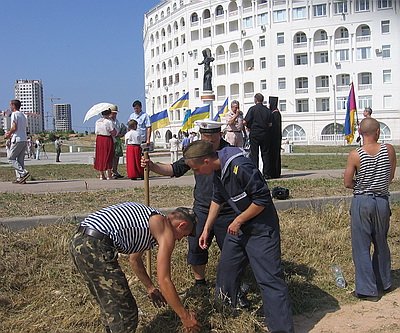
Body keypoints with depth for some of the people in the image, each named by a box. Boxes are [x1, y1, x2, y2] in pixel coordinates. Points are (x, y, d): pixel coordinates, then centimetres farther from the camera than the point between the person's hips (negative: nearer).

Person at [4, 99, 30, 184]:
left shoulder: (14, 114, -7)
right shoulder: (23, 115, 19)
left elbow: (14, 127, -15)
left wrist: (8, 135, -1)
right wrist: (10, 133, 20)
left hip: (17, 140, -8)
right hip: (24, 140, 8)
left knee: (11, 158, -2)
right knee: (20, 160, 9)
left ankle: (24, 173, -15)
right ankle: (20, 178, 5)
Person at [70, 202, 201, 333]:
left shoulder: (148, 218, 26)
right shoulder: (166, 231, 0)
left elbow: (134, 259, 39)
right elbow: (164, 281, -3)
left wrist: (150, 288, 47)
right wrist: (185, 316, 5)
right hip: (96, 247, -10)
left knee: (110, 304, 26)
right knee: (125, 312, 1)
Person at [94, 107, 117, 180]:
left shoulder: (97, 122, 5)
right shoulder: (109, 122, -13)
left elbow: (96, 132, 11)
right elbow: (114, 133, -12)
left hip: (99, 140, 5)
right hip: (107, 139, -5)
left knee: (100, 157, 11)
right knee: (108, 157, 1)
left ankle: (101, 175, 13)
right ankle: (108, 175, 3)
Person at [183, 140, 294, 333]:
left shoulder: (240, 167, -29)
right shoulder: (217, 169, 0)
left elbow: (262, 199, -25)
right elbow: (217, 199, 15)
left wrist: (238, 221, -15)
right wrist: (206, 229, 14)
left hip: (261, 228, -9)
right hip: (239, 225, 9)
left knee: (269, 279, -8)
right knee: (226, 268, 18)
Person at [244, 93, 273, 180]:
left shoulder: (252, 109, -7)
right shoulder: (267, 110, 2)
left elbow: (245, 122, -11)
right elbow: (270, 124, 1)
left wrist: (250, 127, 8)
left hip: (254, 134, -3)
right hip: (265, 134, 3)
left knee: (254, 154, 2)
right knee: (265, 153, 8)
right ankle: (266, 173, 8)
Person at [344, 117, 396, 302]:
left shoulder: (355, 155, -14)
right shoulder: (389, 150, -6)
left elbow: (348, 183, -6)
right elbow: (391, 177, 6)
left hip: (362, 202, -3)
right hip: (382, 201, 3)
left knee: (361, 247, 5)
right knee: (381, 244, 19)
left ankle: (367, 289, 7)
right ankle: (384, 283, 33)